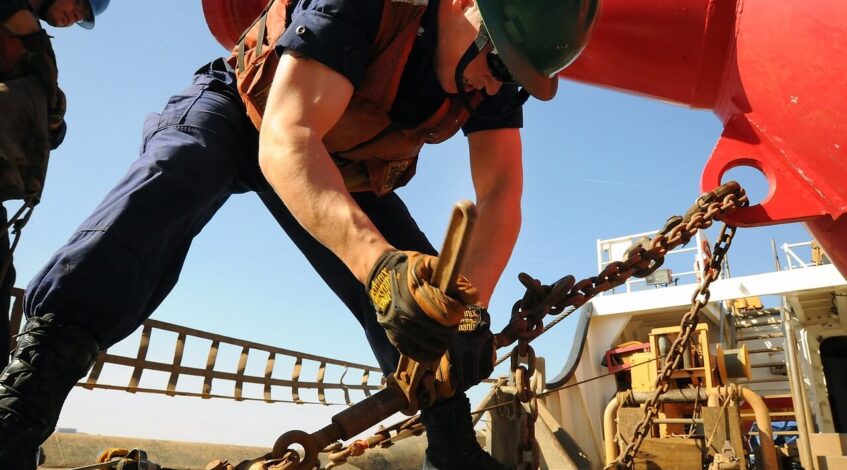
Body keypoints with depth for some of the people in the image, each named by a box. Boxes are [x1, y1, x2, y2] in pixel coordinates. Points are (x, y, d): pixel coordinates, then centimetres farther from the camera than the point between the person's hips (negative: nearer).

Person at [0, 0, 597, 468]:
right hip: (238, 110, -4)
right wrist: (378, 262, -62)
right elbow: (285, 142, -46)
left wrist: (469, 302, -42)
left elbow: (501, 196, -23)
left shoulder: (498, 74, -18)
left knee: (419, 291, -8)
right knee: (168, 180, -36)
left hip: (343, 161, 4)